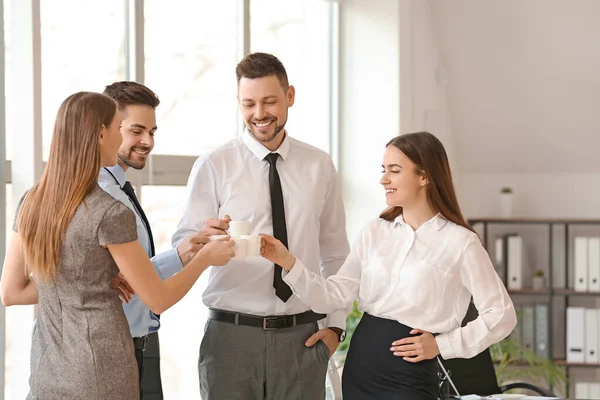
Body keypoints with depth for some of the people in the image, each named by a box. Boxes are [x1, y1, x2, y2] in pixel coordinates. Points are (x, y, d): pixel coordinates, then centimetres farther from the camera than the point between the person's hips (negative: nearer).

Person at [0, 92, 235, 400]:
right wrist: (205, 258, 6)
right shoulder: (110, 213, -17)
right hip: (100, 372, -6)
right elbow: (158, 300, -10)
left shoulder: (32, 203, 2)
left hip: (46, 372, 6)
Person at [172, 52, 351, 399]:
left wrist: (335, 325, 6)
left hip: (302, 338, 2)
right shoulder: (212, 168, -1)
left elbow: (335, 254, 12)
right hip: (232, 335, -2)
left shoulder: (320, 166, 7)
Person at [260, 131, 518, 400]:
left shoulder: (459, 242, -6)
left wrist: (441, 345, -7)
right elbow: (335, 296, 0)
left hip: (410, 376, -4)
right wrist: (288, 262, -10)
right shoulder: (373, 232, 6)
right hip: (360, 366, 4)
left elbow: (501, 314, -4)